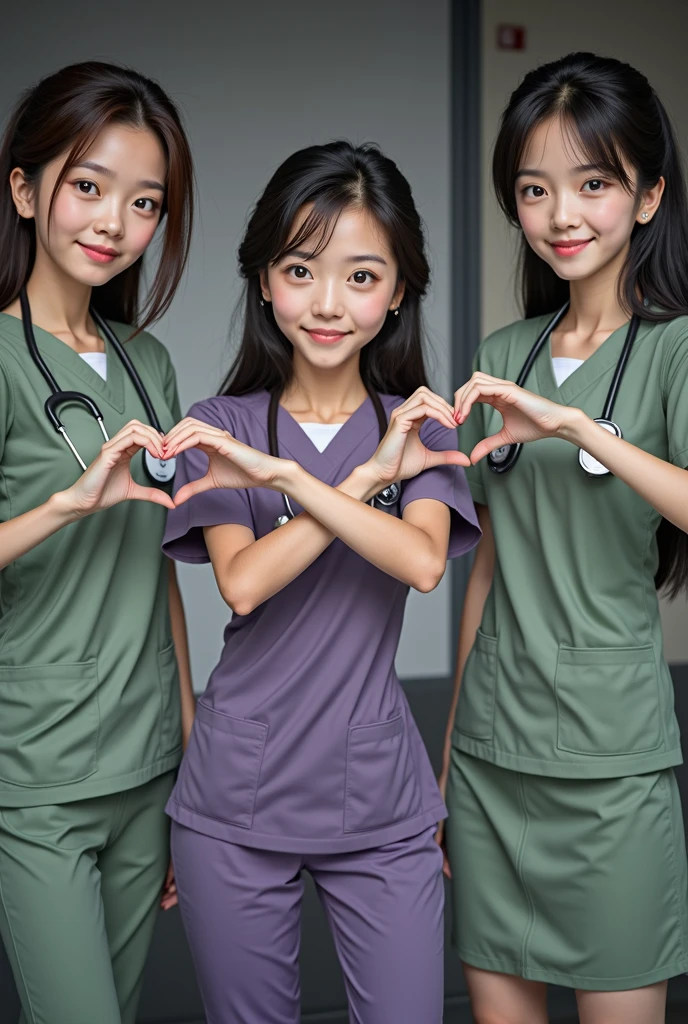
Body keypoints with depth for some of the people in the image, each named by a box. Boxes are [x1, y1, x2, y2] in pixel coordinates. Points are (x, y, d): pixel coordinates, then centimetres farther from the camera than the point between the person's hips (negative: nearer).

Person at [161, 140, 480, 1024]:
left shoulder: (418, 426, 2)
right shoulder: (219, 426, 1)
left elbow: (423, 563, -17)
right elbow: (242, 582, -14)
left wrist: (286, 473, -24)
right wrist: (368, 476, -18)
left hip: (381, 801, 0)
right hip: (237, 800, 0)